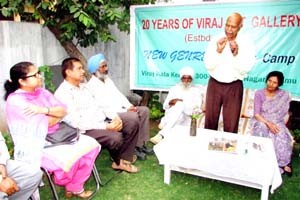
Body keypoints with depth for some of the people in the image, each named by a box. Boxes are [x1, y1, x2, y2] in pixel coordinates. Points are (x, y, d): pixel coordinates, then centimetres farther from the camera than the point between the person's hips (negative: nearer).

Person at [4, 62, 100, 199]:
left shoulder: (42, 92, 8)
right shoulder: (15, 101, -15)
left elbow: (63, 111, -1)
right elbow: (45, 124, -18)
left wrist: (45, 110, -18)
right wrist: (56, 113, 1)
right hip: (35, 146, -8)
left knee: (91, 144, -6)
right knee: (70, 157, -31)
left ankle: (74, 186, 5)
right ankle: (70, 186, 6)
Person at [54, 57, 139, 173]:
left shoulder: (84, 86, 15)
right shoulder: (62, 93, -13)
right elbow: (76, 122, -21)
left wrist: (115, 118, -3)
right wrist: (106, 127, -24)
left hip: (102, 123, 9)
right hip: (85, 130, -9)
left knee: (133, 125, -2)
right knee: (116, 137, -31)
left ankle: (123, 160, 2)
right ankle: (117, 161, 3)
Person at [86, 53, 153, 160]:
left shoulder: (108, 79, 15)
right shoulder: (92, 85, -13)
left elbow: (118, 94, 14)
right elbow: (105, 105, -20)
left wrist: (129, 106, -3)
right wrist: (125, 110, -19)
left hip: (121, 109, 9)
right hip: (109, 114, -9)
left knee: (144, 110, -4)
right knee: (134, 116, -27)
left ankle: (142, 143, -1)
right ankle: (135, 147, -8)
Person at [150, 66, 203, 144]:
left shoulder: (196, 90, 14)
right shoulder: (174, 88, 20)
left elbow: (197, 107, -1)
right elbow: (165, 105, 12)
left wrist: (182, 103, -13)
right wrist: (171, 102, -11)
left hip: (187, 118, -1)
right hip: (171, 115, 1)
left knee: (180, 105, -35)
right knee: (179, 104, -31)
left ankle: (161, 134, -43)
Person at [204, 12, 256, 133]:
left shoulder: (246, 44, -5)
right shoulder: (216, 40, -2)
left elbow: (246, 69, -11)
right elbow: (208, 65, -8)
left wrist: (236, 53, -21)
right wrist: (218, 51, -20)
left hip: (234, 87, -1)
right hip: (214, 84, 2)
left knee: (231, 124, 4)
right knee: (210, 120, 10)